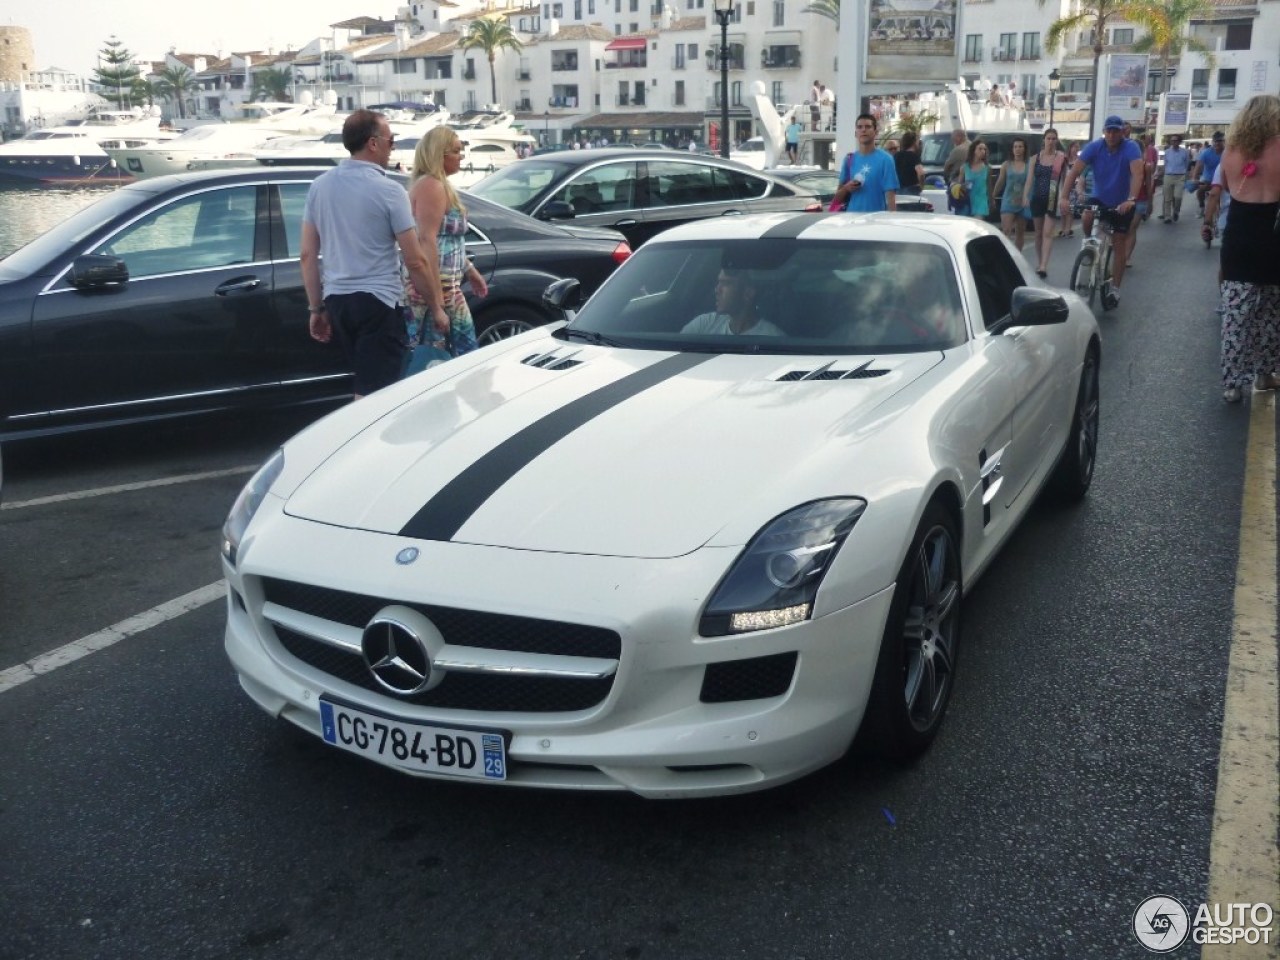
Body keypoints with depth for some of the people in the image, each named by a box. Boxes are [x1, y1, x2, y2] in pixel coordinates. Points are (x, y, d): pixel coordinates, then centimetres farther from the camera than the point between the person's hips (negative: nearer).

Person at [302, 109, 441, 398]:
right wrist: (436, 307, 0)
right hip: (377, 301, -7)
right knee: (373, 393, -2)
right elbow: (414, 260, -10)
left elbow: (307, 254, 7)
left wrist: (316, 309, 14)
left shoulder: (320, 186, 5)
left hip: (337, 300, 7)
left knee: (366, 383, 22)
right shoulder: (388, 190, -11)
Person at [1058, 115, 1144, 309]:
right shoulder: (1094, 147, -15)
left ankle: (1114, 289, 12)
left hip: (1122, 203, -1)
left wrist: (1131, 200, -50)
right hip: (1099, 199, 2)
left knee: (1119, 246, 1)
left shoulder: (1131, 148, -21)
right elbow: (1074, 171, -22)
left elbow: (1137, 173, -34)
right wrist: (1064, 197, -35)